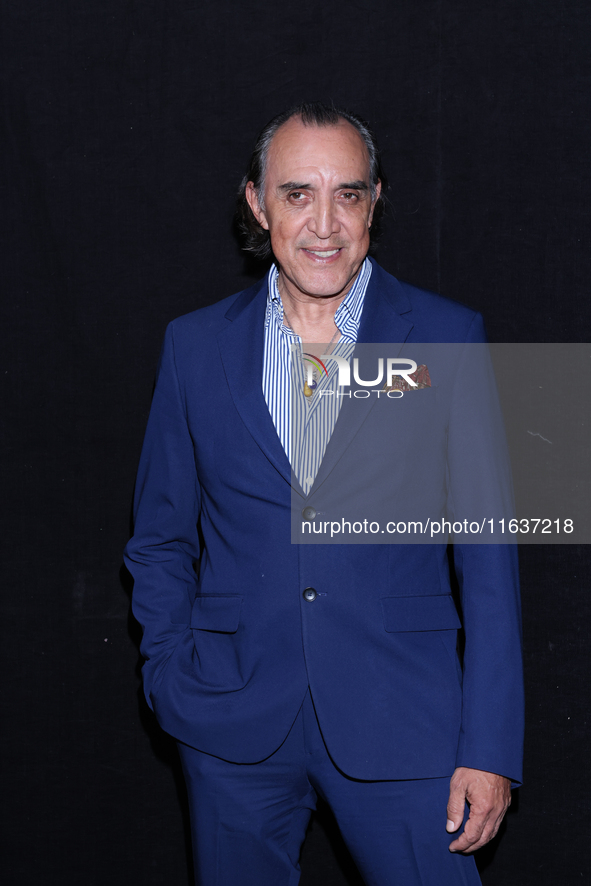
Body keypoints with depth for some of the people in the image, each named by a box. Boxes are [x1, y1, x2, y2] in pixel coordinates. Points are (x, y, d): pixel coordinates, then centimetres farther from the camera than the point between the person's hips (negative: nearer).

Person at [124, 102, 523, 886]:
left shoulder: (447, 339, -2)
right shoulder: (196, 345, 4)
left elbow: (487, 553, -3)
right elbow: (161, 539, 12)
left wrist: (490, 748, -7)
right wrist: (173, 685, 2)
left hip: (400, 724, -2)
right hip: (232, 727, 2)